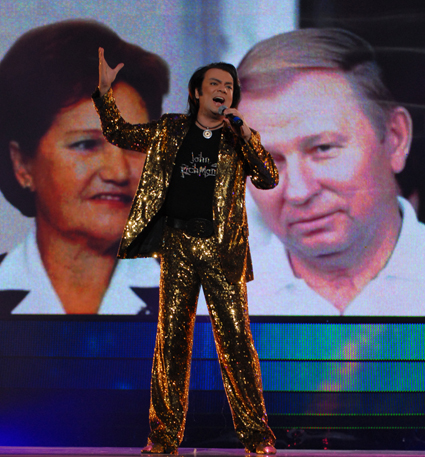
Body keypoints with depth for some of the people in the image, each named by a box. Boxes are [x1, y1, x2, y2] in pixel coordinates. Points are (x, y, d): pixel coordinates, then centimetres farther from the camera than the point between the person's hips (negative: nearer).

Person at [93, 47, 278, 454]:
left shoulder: (241, 138, 9)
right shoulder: (170, 130, 13)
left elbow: (269, 180, -3)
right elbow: (119, 134, 19)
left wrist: (244, 134, -11)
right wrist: (104, 90, 7)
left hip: (221, 245, -1)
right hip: (176, 242, 1)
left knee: (235, 336, -5)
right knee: (171, 336, 2)